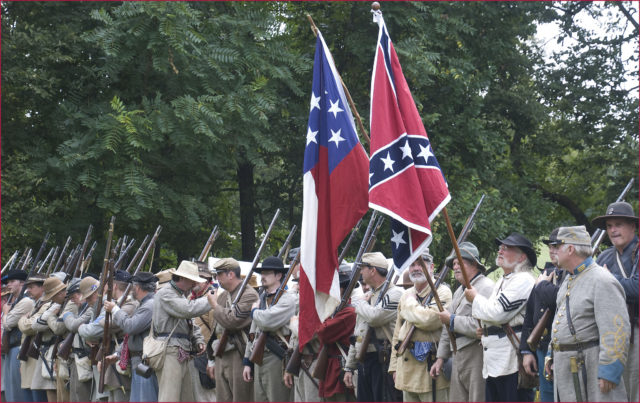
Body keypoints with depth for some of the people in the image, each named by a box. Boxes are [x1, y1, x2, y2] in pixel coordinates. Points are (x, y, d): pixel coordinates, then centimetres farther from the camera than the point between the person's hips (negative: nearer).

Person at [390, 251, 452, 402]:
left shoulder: (442, 292, -6)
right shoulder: (406, 295, 16)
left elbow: (429, 320, -25)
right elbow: (397, 334, 21)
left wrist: (410, 305, -7)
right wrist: (394, 365, 16)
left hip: (431, 366, -8)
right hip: (407, 367, 8)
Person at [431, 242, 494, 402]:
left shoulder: (486, 288, -10)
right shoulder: (459, 291, 22)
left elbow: (482, 326, -24)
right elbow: (448, 329, 27)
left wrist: (452, 320, -14)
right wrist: (441, 358, 22)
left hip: (477, 357, -10)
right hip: (458, 359, 10)